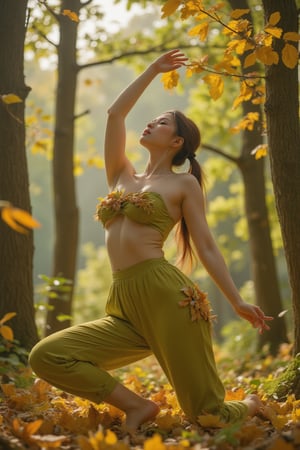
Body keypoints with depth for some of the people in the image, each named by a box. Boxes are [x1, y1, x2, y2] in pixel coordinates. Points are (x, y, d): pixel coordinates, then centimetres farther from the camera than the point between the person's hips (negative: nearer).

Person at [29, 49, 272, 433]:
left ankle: (252, 405, 31)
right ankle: (136, 407, -3)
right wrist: (152, 71, 28)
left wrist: (237, 303, -1)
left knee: (208, 414, -7)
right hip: (125, 307, 6)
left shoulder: (184, 184, 8)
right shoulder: (122, 177, 23)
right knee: (45, 357, -13)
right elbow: (114, 114, 20)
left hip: (167, 294, -6)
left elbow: (206, 247, 5)